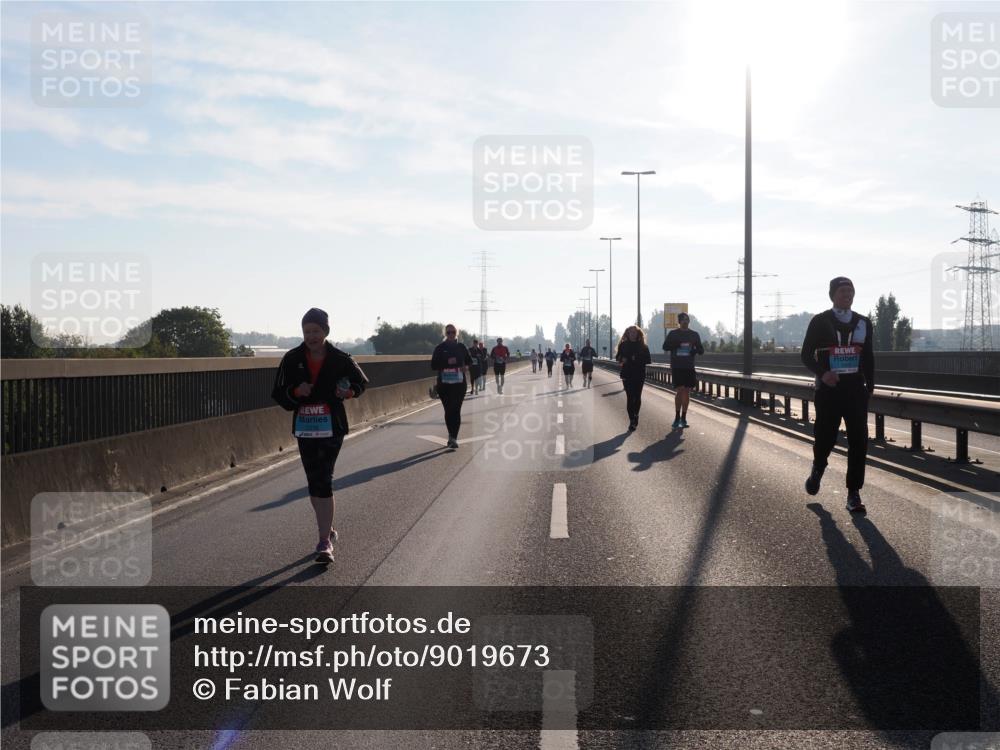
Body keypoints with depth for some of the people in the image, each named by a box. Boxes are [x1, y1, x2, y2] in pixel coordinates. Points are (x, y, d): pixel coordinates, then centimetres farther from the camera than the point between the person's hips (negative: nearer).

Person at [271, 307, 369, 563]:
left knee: (323, 481, -12)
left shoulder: (340, 359, -3)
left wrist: (349, 391, -10)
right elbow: (278, 393, 4)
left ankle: (325, 541, -10)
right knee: (315, 483, 10)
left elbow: (362, 382, 12)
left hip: (331, 428, -3)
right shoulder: (292, 359, 1)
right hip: (304, 429, 3)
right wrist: (296, 391, -17)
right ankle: (328, 530, 28)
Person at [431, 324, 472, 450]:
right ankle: (452, 437, 21)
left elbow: (469, 360, 21)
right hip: (444, 384, 0)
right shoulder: (440, 348, 1)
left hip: (459, 384, 0)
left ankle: (453, 438, -8)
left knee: (456, 410, -8)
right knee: (448, 411, 6)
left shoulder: (461, 347, 6)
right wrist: (447, 362, -16)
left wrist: (466, 366, -1)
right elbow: (433, 365, -2)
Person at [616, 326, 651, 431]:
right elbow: (617, 357, 12)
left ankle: (635, 415, 26)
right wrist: (622, 360, -11)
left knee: (637, 396, 1)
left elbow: (648, 360, 3)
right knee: (630, 397, -7)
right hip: (627, 375, 0)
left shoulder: (643, 346, 5)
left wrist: (638, 359, -14)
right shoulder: (623, 345, 7)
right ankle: (632, 420, -6)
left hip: (639, 375, 0)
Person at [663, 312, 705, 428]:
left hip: (689, 367, 3)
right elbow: (665, 347, 3)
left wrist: (695, 350, -12)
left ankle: (683, 418, 11)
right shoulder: (673, 334, 5)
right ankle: (677, 417, -2)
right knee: (680, 390, -11)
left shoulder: (694, 334, 10)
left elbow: (701, 350, 12)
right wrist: (676, 344, -16)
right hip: (676, 366, -2)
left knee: (686, 391, 3)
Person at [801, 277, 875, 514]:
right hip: (828, 390, -2)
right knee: (825, 436, 2)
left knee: (858, 441, -4)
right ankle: (817, 469, 37)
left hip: (856, 390, 3)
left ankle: (854, 494, 3)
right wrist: (822, 373, -19)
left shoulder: (864, 323, 10)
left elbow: (868, 358, 15)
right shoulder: (819, 322, -1)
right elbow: (807, 354, -1)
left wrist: (869, 386, 9)